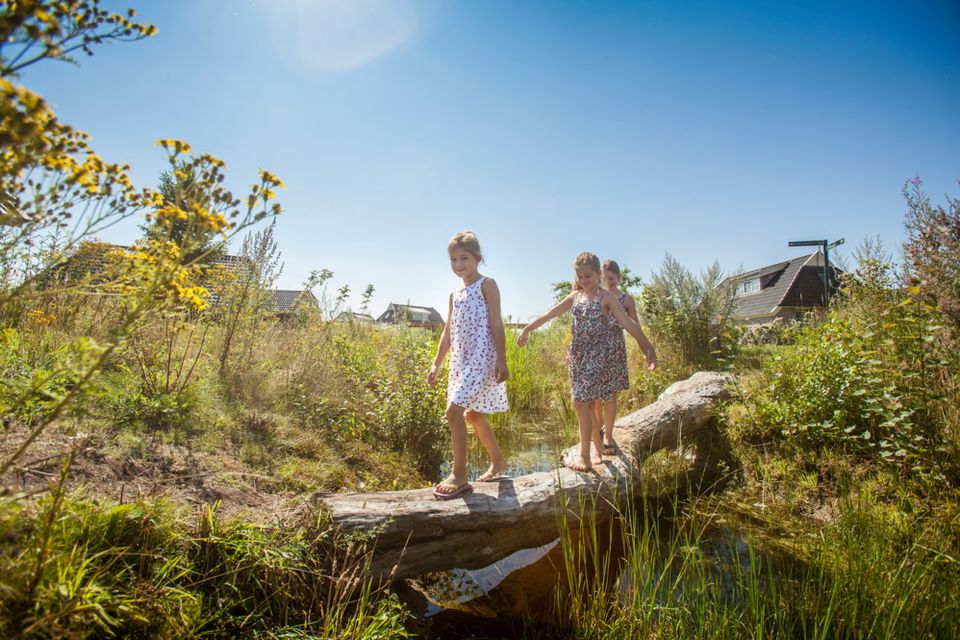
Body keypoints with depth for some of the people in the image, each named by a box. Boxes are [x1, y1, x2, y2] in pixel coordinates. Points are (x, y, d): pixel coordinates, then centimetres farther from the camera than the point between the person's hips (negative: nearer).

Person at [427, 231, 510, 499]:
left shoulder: (487, 285, -3)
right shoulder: (454, 295, 17)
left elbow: (496, 324, -10)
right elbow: (448, 332, 18)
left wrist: (502, 361, -16)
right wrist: (436, 364, 13)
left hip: (481, 358, -8)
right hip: (461, 361, 8)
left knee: (454, 411, -17)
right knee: (473, 415, 16)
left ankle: (459, 475, -5)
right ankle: (498, 462, 34)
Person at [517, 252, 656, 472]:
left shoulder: (606, 298, -4)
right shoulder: (575, 296, 11)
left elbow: (628, 324, -9)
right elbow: (550, 314, 17)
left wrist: (647, 348, -15)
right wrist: (527, 329, 20)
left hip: (596, 355, -5)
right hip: (576, 354, 5)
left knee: (581, 402, -13)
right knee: (588, 404, 10)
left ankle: (584, 456, -5)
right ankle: (599, 452, 24)